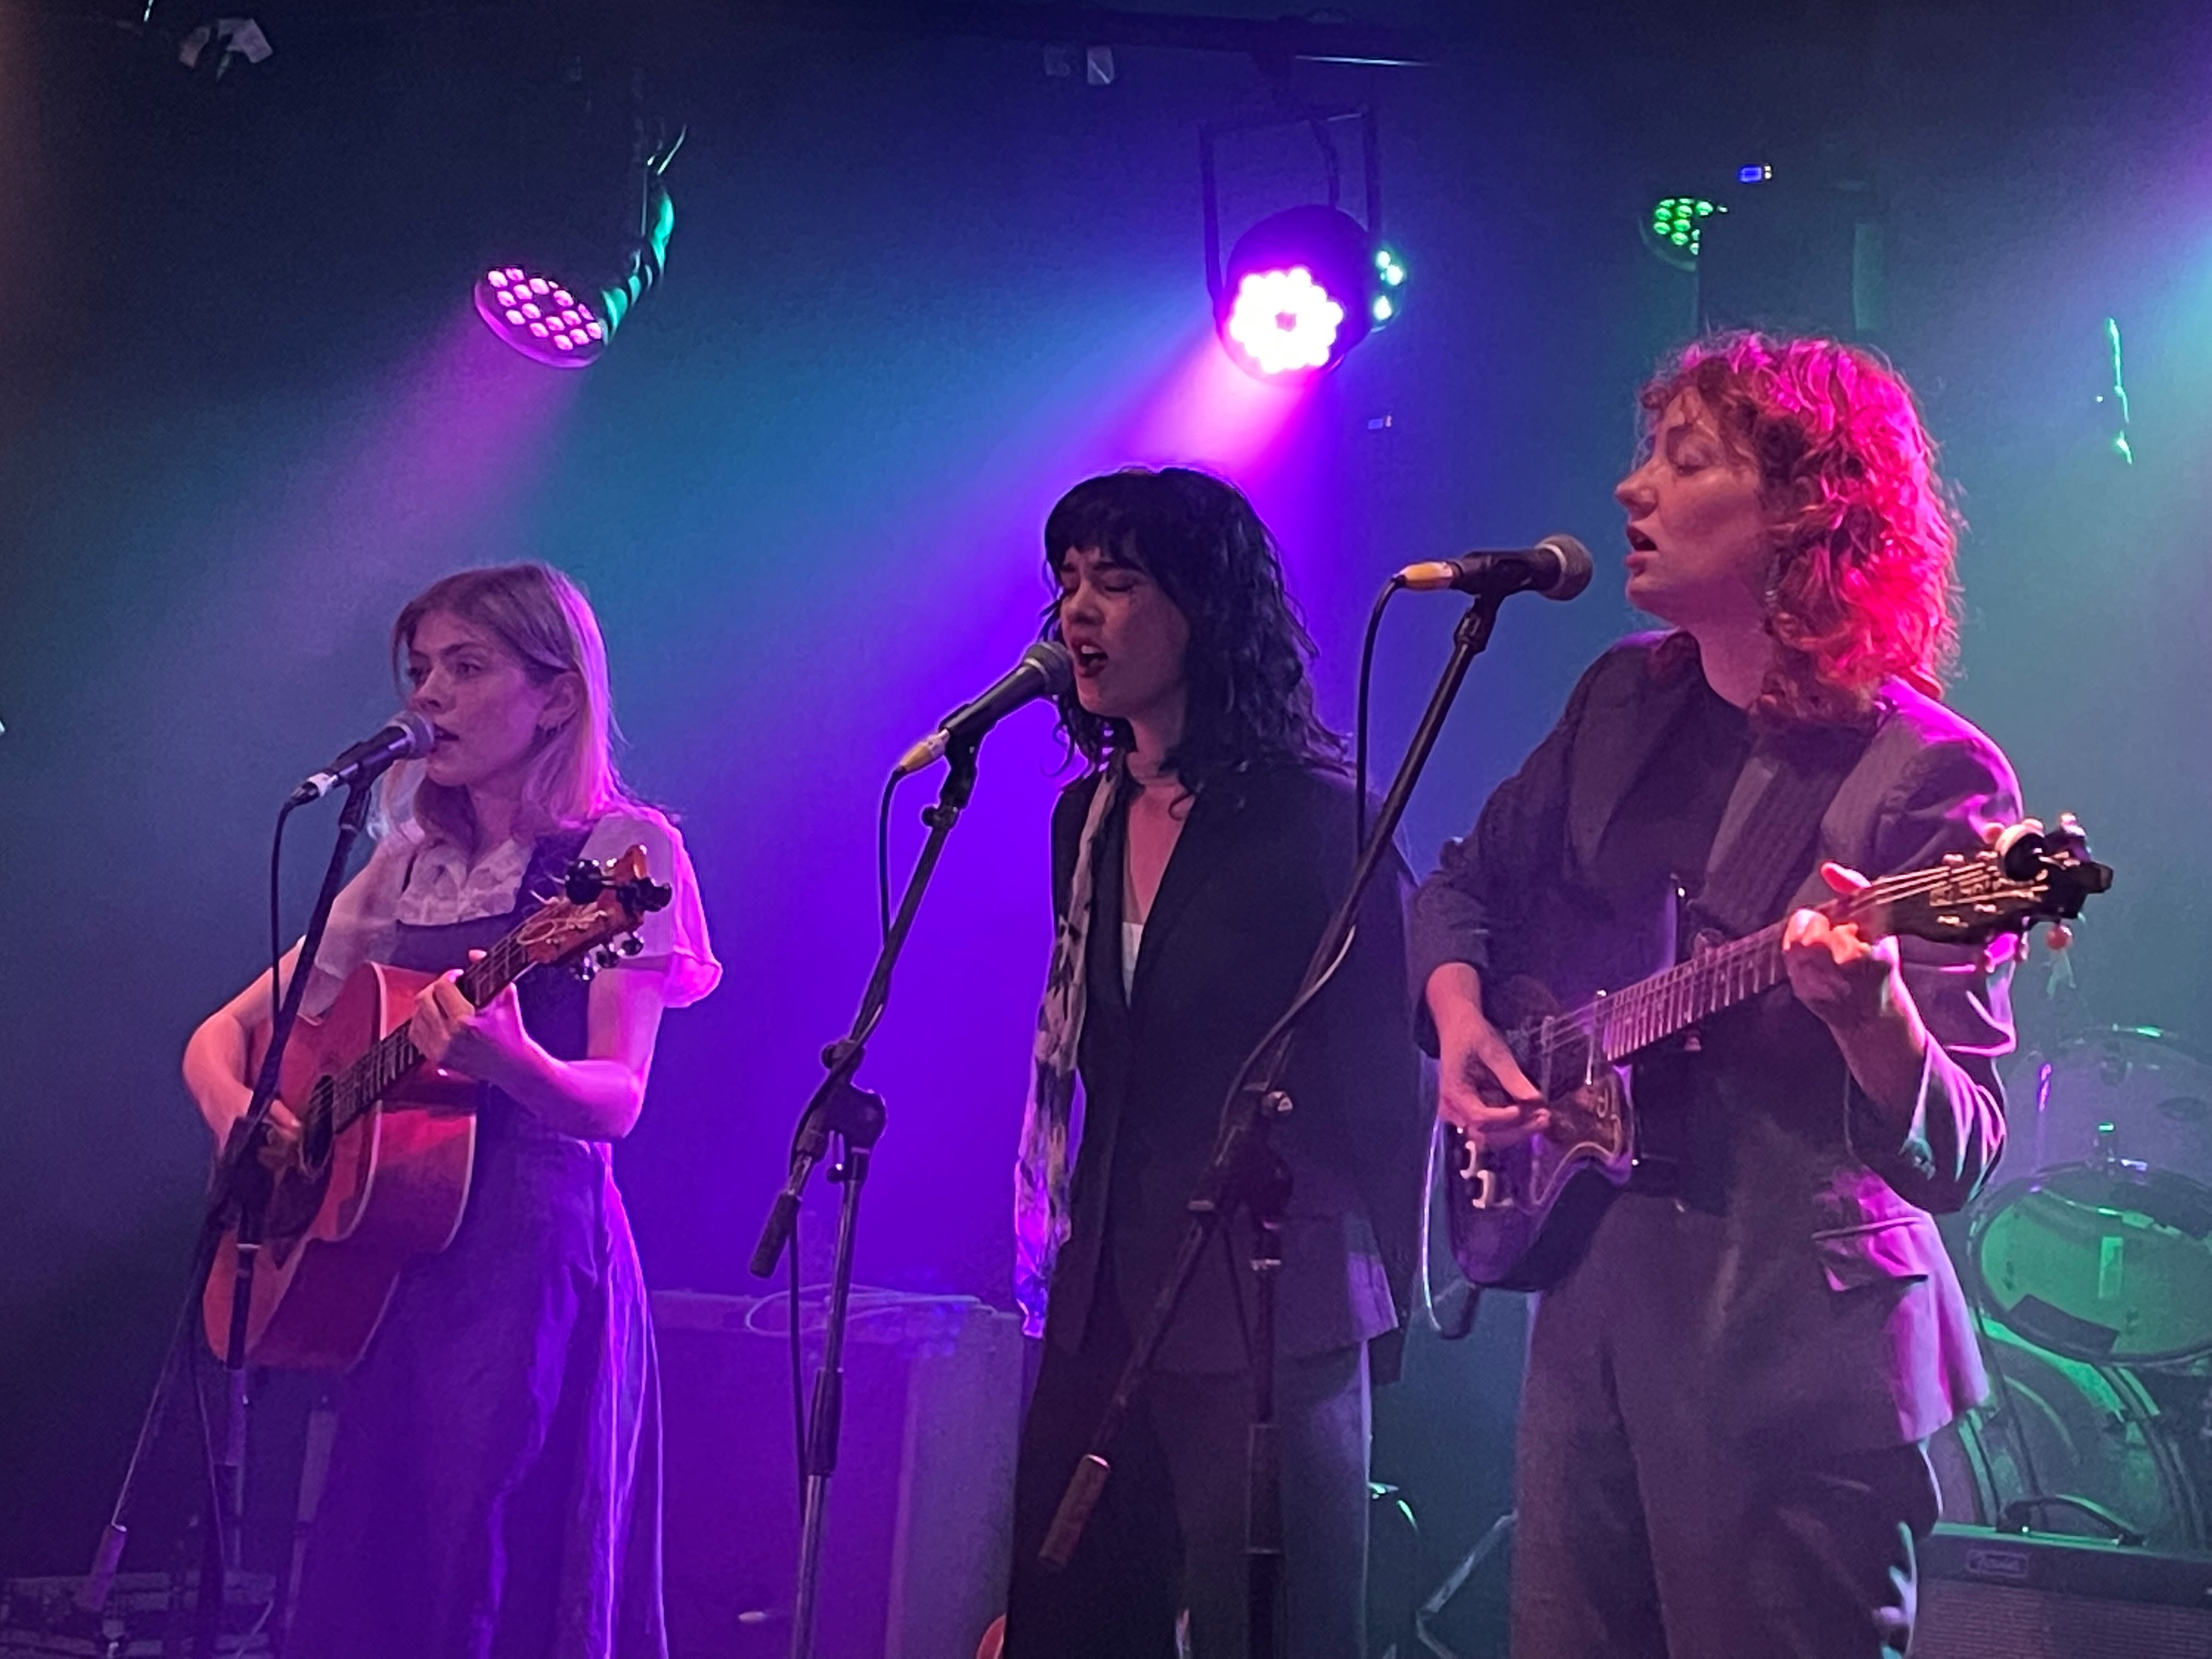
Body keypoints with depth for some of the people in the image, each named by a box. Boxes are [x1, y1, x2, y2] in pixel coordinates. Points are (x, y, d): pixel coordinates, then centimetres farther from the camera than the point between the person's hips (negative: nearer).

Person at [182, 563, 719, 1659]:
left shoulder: (623, 853, -3)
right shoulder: (407, 865, 16)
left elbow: (615, 1102, -13)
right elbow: (222, 1035, 17)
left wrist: (511, 1064, -34)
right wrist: (238, 1109, -6)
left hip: (530, 1253, -6)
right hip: (381, 1256, 6)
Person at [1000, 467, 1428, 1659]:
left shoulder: (1312, 819, -10)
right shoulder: (1088, 818, 10)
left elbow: (1385, 1069, -7)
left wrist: (1381, 1303, -3)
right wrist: (1060, 1271, 15)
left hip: (1270, 1316, -7)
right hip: (1106, 1304, 7)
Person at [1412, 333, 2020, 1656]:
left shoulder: (1927, 780, -13)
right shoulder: (1625, 700, 6)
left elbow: (1958, 1160, -17)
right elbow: (1471, 884, 23)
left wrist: (1872, 1011, -37)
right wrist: (1461, 1019, 3)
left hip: (1795, 1355, -6)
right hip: (1591, 1293, 7)